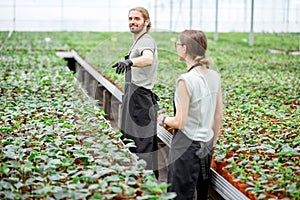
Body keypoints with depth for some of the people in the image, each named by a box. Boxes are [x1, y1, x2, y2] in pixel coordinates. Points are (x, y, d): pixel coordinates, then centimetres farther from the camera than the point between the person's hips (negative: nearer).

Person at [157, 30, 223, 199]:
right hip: (206, 147, 8)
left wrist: (163, 119, 2)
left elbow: (180, 122, -18)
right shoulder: (215, 76, 2)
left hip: (186, 147, -7)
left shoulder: (186, 80, -20)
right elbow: (219, 118, 8)